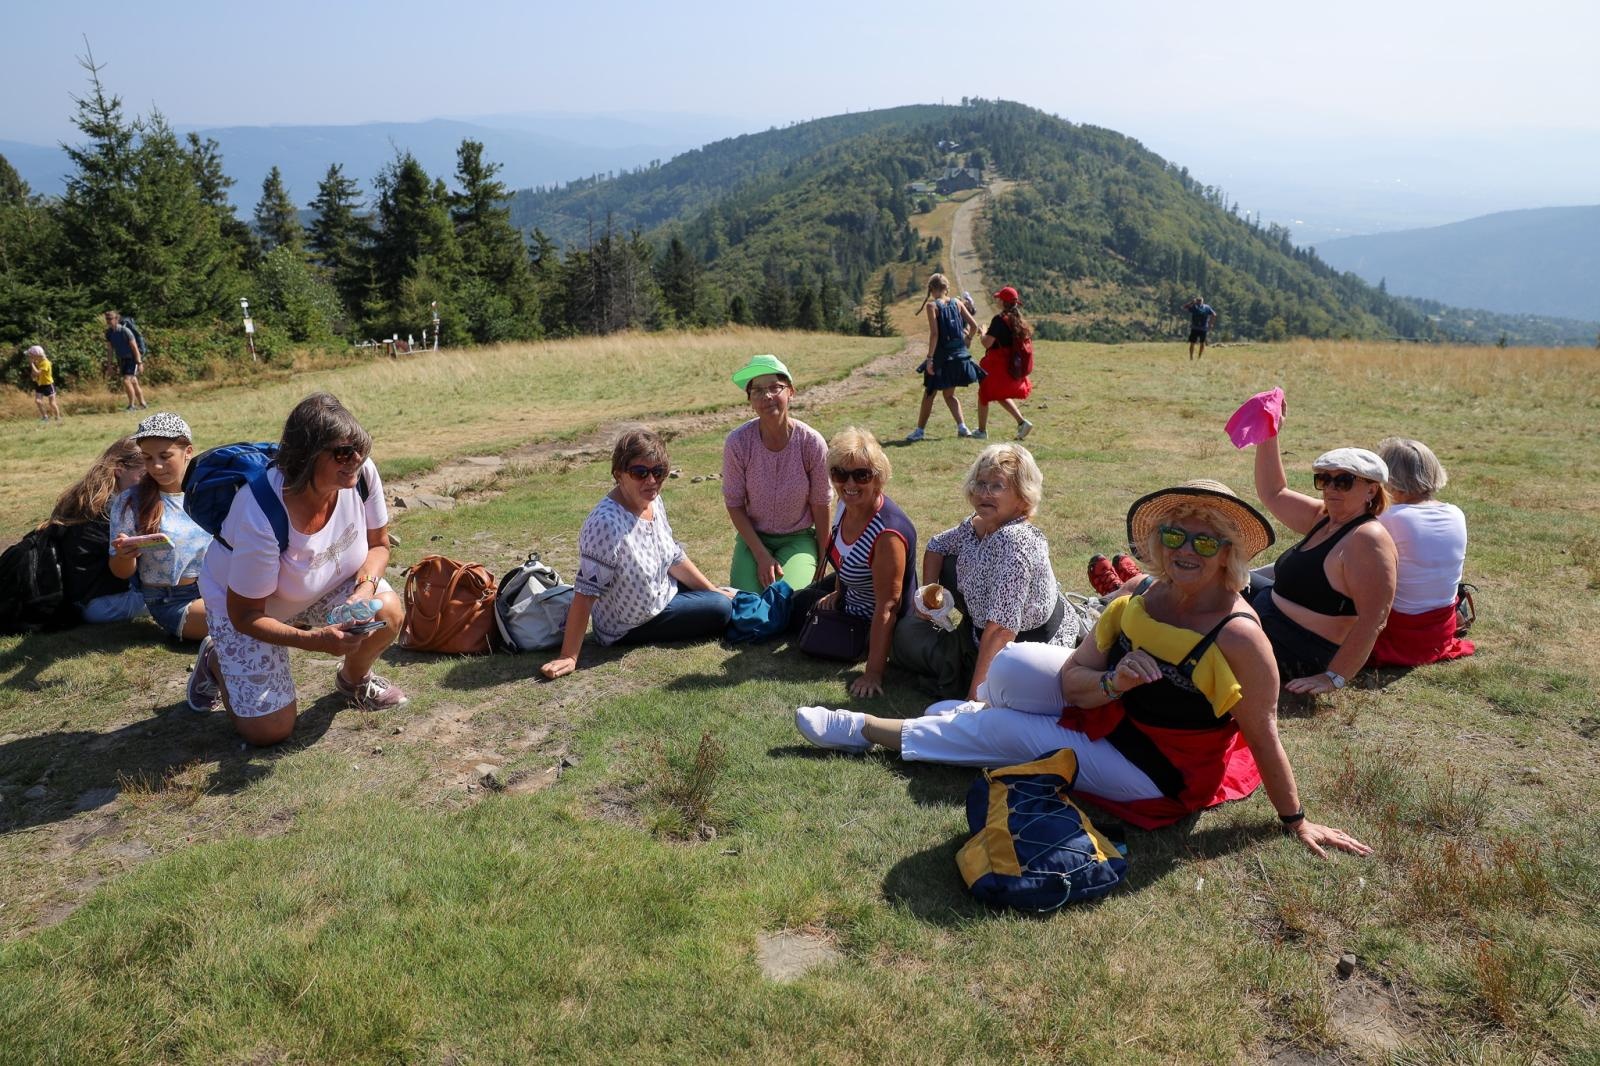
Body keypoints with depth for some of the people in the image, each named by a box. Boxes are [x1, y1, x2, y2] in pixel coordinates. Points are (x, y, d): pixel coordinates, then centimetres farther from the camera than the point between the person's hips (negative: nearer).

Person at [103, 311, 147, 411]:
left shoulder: (125, 331, -19)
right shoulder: (108, 332, 0)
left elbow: (135, 347, -17)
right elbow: (110, 349, 8)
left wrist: (139, 362, -19)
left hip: (132, 359, -7)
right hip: (122, 360, 7)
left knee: (126, 381, -17)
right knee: (133, 382, 12)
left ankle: (132, 405, -6)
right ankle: (142, 404, 22)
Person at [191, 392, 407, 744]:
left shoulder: (362, 472, -26)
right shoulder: (260, 517, -38)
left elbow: (378, 544, -8)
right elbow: (245, 615, -27)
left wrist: (365, 589, -28)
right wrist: (314, 640, -40)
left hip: (323, 588, 4)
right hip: (245, 604, -4)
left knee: (388, 614, -26)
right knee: (269, 730, -7)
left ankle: (353, 679, 8)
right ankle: (216, 659, 23)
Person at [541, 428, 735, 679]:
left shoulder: (654, 501, -9)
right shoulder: (606, 523, -35)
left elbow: (674, 557, 5)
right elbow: (585, 592, -34)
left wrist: (714, 591, 9)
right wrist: (568, 657, -33)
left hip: (663, 594, 8)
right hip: (628, 628, -8)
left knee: (728, 600, 17)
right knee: (720, 611, -9)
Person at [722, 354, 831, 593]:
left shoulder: (812, 443, -17)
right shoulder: (737, 443, -17)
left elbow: (820, 505, -7)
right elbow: (734, 504, -8)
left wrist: (821, 564, -2)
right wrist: (761, 555, -14)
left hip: (798, 539, 0)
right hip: (753, 537, 1)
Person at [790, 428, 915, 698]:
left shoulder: (888, 534, -40)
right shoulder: (847, 503, -15)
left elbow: (887, 607, -38)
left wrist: (873, 673, -38)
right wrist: (838, 592, 14)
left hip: (871, 625, -9)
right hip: (849, 593, 9)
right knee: (793, 601, 27)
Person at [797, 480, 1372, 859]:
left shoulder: (1237, 635, -27)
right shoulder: (1139, 601, -9)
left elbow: (1264, 737, -17)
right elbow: (1072, 680, -6)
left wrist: (1296, 822, -8)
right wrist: (1112, 681, -27)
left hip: (1155, 773, -5)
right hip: (1112, 709, 5)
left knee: (996, 731, -8)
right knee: (1014, 662, -14)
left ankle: (865, 729, 10)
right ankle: (971, 712, 19)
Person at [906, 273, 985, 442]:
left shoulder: (932, 305, -9)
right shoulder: (957, 303, 5)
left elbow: (934, 334, -17)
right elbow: (974, 326, 3)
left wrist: (930, 358, -16)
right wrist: (964, 340, 20)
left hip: (942, 354, -5)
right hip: (959, 354, 5)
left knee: (929, 393, 10)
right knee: (949, 394, 18)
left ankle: (920, 430, 15)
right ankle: (962, 426, 4)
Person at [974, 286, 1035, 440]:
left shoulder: (999, 319, -18)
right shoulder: (1019, 320, 5)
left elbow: (987, 343, -21)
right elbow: (1026, 338, 14)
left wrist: (983, 333, 0)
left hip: (996, 364, -8)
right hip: (1011, 364, 8)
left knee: (984, 395, 9)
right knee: (1001, 396, 23)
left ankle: (982, 431, 15)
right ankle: (1022, 421, 9)